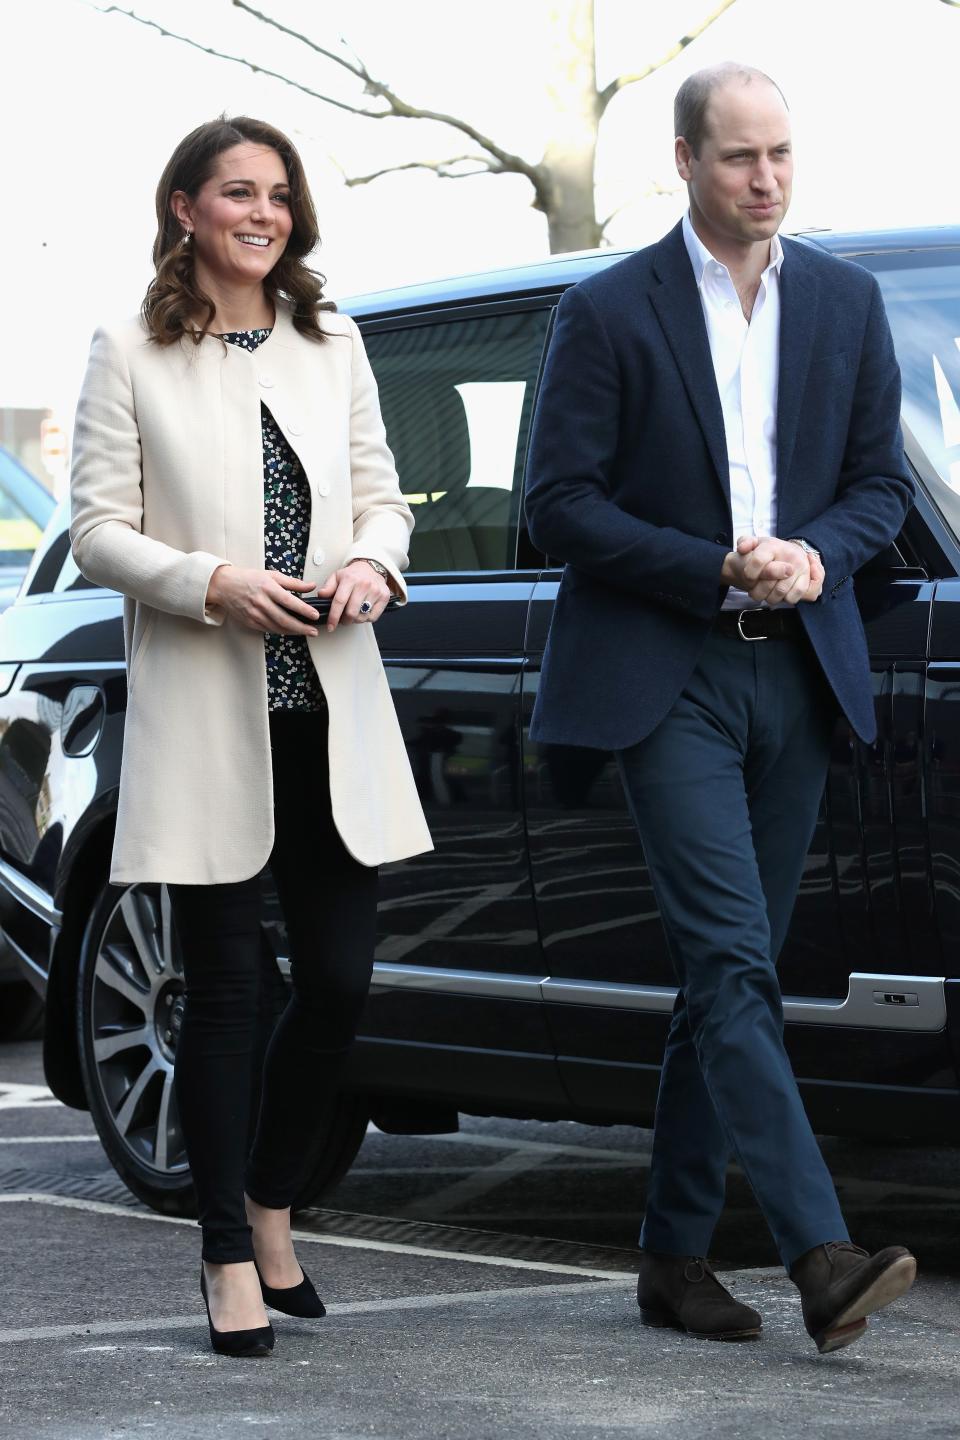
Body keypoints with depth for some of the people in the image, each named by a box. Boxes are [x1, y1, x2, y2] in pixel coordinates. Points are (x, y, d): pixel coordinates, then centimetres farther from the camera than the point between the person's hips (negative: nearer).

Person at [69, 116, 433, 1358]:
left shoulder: (332, 346, 13)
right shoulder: (131, 358, 1)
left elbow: (381, 497, 15)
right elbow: (96, 531, -3)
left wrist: (371, 565, -7)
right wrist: (212, 584, -18)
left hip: (330, 713, 4)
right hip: (202, 714, -4)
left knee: (339, 982, 3)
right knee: (224, 993, 0)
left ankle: (271, 1208, 25)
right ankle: (231, 1258, 8)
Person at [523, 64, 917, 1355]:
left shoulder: (847, 303, 10)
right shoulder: (609, 312, -2)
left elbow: (883, 482, 13)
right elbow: (559, 501, -5)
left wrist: (815, 554, -8)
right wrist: (717, 571, -13)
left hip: (798, 672, 5)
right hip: (665, 678, -4)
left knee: (727, 976, 8)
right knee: (734, 961, -15)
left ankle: (676, 1252, 16)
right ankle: (822, 1256, -22)